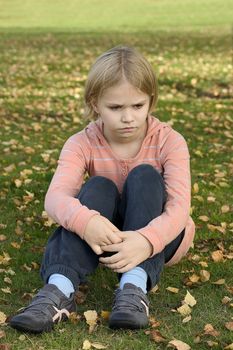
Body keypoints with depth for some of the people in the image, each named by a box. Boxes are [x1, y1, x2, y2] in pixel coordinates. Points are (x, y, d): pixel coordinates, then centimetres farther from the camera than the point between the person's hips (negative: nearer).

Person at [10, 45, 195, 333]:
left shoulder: (169, 141, -16)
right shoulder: (82, 144, -13)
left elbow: (179, 206, -29)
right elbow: (55, 196, -30)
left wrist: (147, 240, -51)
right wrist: (85, 221, -54)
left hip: (158, 235, -1)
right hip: (105, 233, 1)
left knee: (145, 176, -28)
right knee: (99, 187, -29)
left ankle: (134, 287, -43)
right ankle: (59, 289, -45)